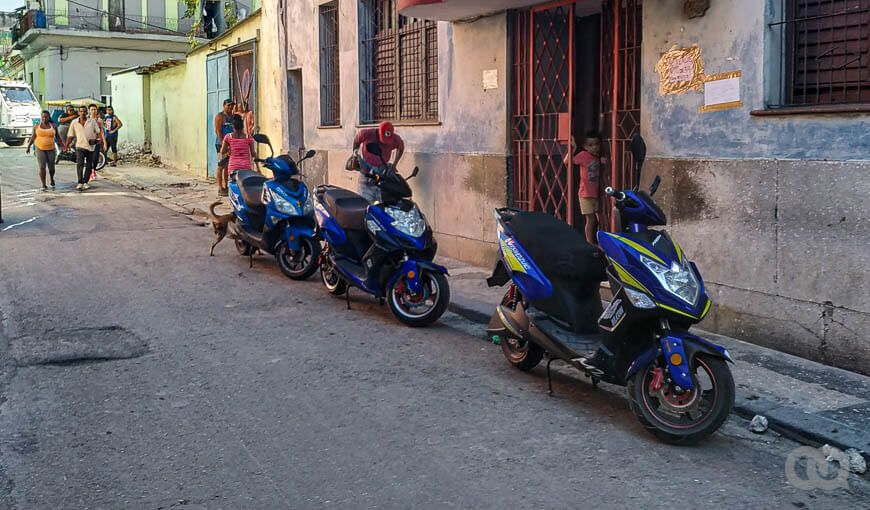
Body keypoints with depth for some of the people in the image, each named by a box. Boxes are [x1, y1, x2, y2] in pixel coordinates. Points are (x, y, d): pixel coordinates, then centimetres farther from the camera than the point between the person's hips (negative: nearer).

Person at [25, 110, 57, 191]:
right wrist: (28, 146, -3)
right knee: (42, 167, -9)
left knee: (51, 167, 5)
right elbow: (33, 137, 5)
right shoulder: (37, 126, 1)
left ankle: (52, 179, 35)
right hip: (40, 149, -1)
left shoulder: (53, 126, 2)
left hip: (51, 149, 1)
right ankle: (44, 185, -3)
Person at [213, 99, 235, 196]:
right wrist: (223, 143, -20)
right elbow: (218, 131, -13)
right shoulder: (220, 116, -6)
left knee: (228, 166, 10)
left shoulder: (233, 117, 17)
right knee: (221, 166, -8)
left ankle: (225, 186, 17)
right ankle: (220, 189, -8)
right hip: (221, 144, -7)